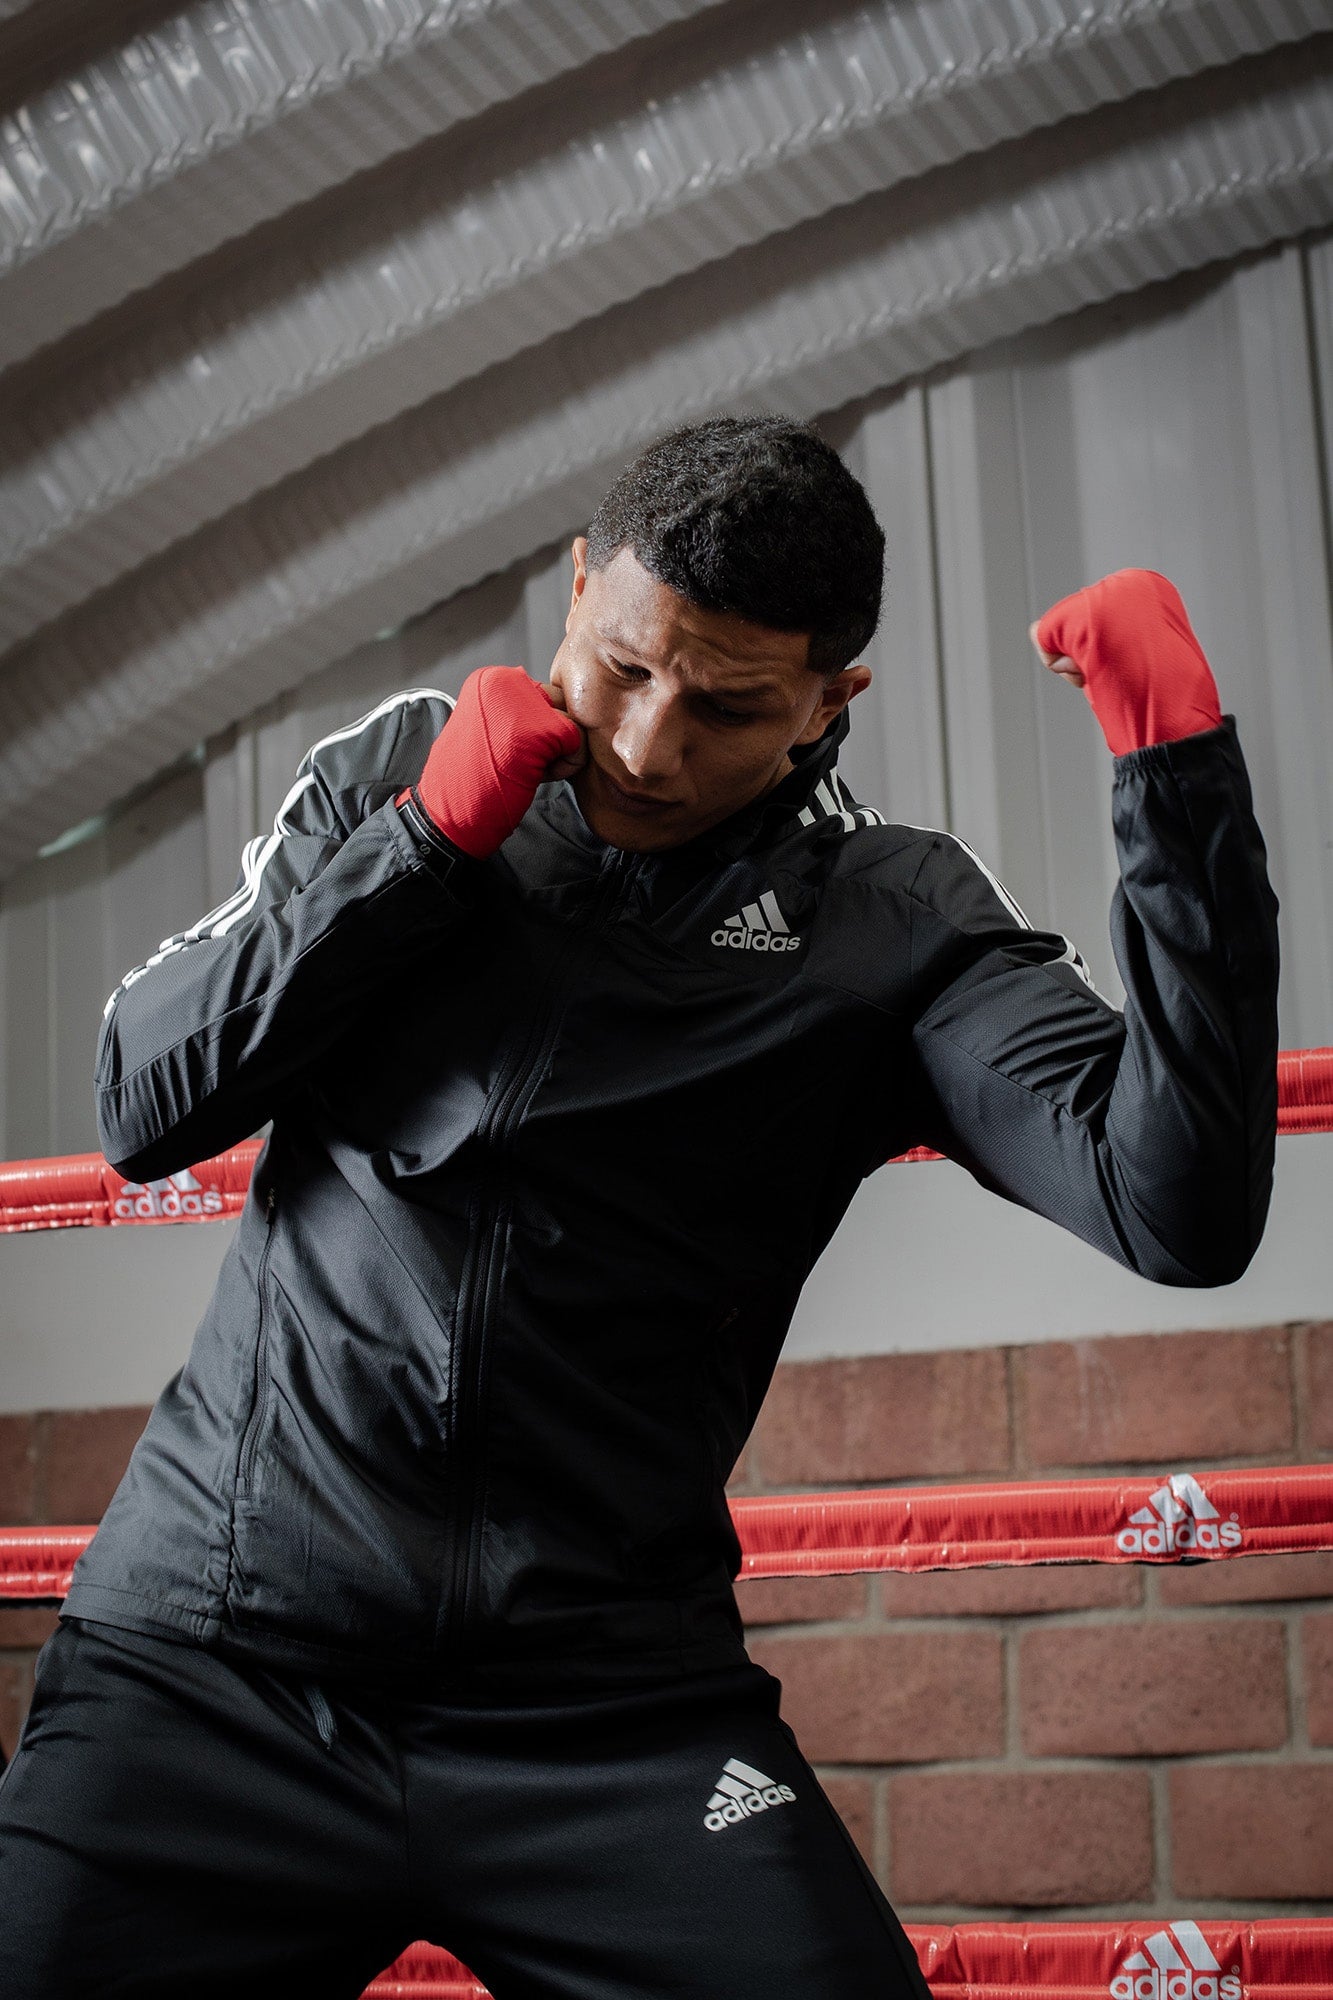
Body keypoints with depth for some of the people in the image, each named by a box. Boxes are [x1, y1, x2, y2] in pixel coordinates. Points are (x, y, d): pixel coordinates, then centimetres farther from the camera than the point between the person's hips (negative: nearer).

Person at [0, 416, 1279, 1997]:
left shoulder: (891, 921, -1)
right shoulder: (398, 769, 7)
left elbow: (1179, 1210, -14)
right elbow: (143, 1106, 2)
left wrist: (1182, 763, -20)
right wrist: (427, 838, -8)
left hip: (608, 1704, -1)